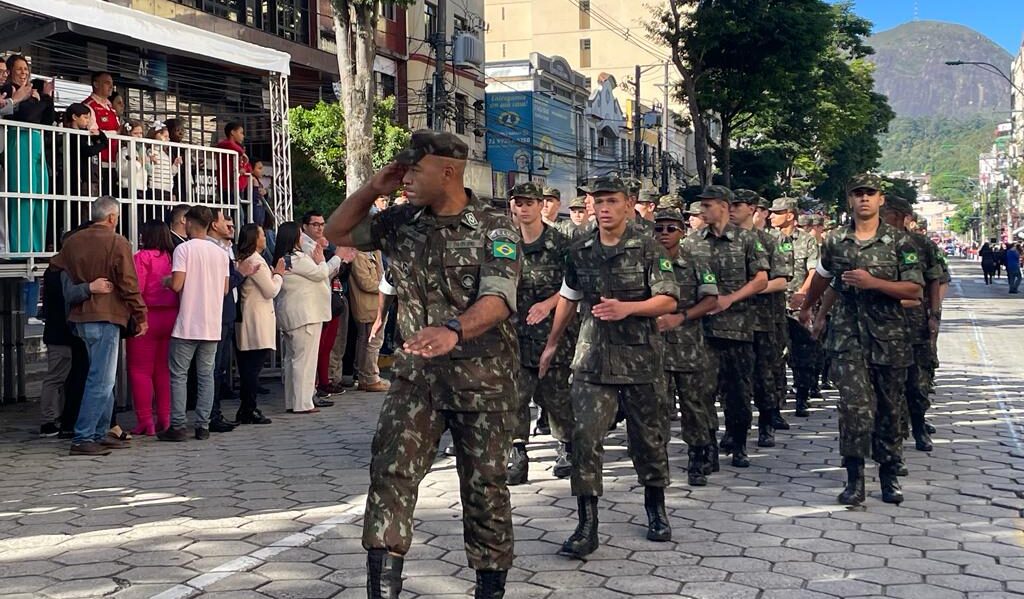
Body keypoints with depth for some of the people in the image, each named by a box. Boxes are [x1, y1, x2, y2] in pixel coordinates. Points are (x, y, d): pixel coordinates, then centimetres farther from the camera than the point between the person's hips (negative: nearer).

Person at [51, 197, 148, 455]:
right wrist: (141, 316, -4)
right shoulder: (117, 243, -10)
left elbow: (56, 268, 21)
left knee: (104, 379, 16)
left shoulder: (72, 241, 9)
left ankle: (100, 434, 19)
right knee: (101, 381, -6)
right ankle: (82, 438, -9)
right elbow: (129, 285, -12)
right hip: (106, 317, -8)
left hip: (80, 317, 8)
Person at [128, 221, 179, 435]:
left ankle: (145, 421, 1)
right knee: (163, 370, 13)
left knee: (140, 370, 3)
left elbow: (136, 289, -15)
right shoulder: (173, 257, 5)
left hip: (147, 316, -5)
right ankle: (165, 418, 14)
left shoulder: (143, 257, -9)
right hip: (171, 317, 5)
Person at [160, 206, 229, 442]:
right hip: (212, 325, 4)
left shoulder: (184, 249, -8)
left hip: (187, 324, -4)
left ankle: (178, 426, 1)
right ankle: (203, 426, 7)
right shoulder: (221, 253, 8)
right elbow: (225, 289, 10)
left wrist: (165, 280, 7)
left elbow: (177, 284, -14)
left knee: (178, 375, 3)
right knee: (206, 375, 8)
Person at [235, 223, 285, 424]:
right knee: (254, 367, -6)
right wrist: (278, 275, 3)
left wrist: (273, 275, 14)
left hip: (247, 319, 10)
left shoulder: (243, 260, 15)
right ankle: (249, 411, -5)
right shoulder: (255, 261, -14)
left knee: (248, 367, 11)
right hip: (257, 321, -9)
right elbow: (271, 291, -11)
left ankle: (246, 411, 15)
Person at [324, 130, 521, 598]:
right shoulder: (402, 221, 5)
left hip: (482, 378, -4)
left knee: (484, 486, 6)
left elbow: (496, 301, -26)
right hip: (417, 372, 4)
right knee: (390, 472, -10)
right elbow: (337, 232, 15)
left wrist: (453, 330, -47)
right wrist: (374, 188, -2)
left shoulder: (494, 229, -11)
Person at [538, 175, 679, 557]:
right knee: (585, 438, -9)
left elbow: (669, 300, -6)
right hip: (592, 358, 2)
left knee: (649, 436, 10)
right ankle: (587, 526, -5)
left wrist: (627, 308, -21)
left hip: (639, 358, -2)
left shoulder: (647, 248, -3)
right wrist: (552, 344, 22)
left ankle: (656, 510, 31)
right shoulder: (580, 251, 7)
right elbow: (568, 298, 20)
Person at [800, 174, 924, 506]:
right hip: (848, 335, 0)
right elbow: (822, 277, 25)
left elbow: (914, 290, -5)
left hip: (889, 337, 0)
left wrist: (873, 282, -17)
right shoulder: (835, 240, 6)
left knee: (888, 407, 9)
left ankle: (889, 475, 22)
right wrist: (806, 307, 37)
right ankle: (854, 479, -7)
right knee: (855, 405, -12)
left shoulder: (899, 241, 0)